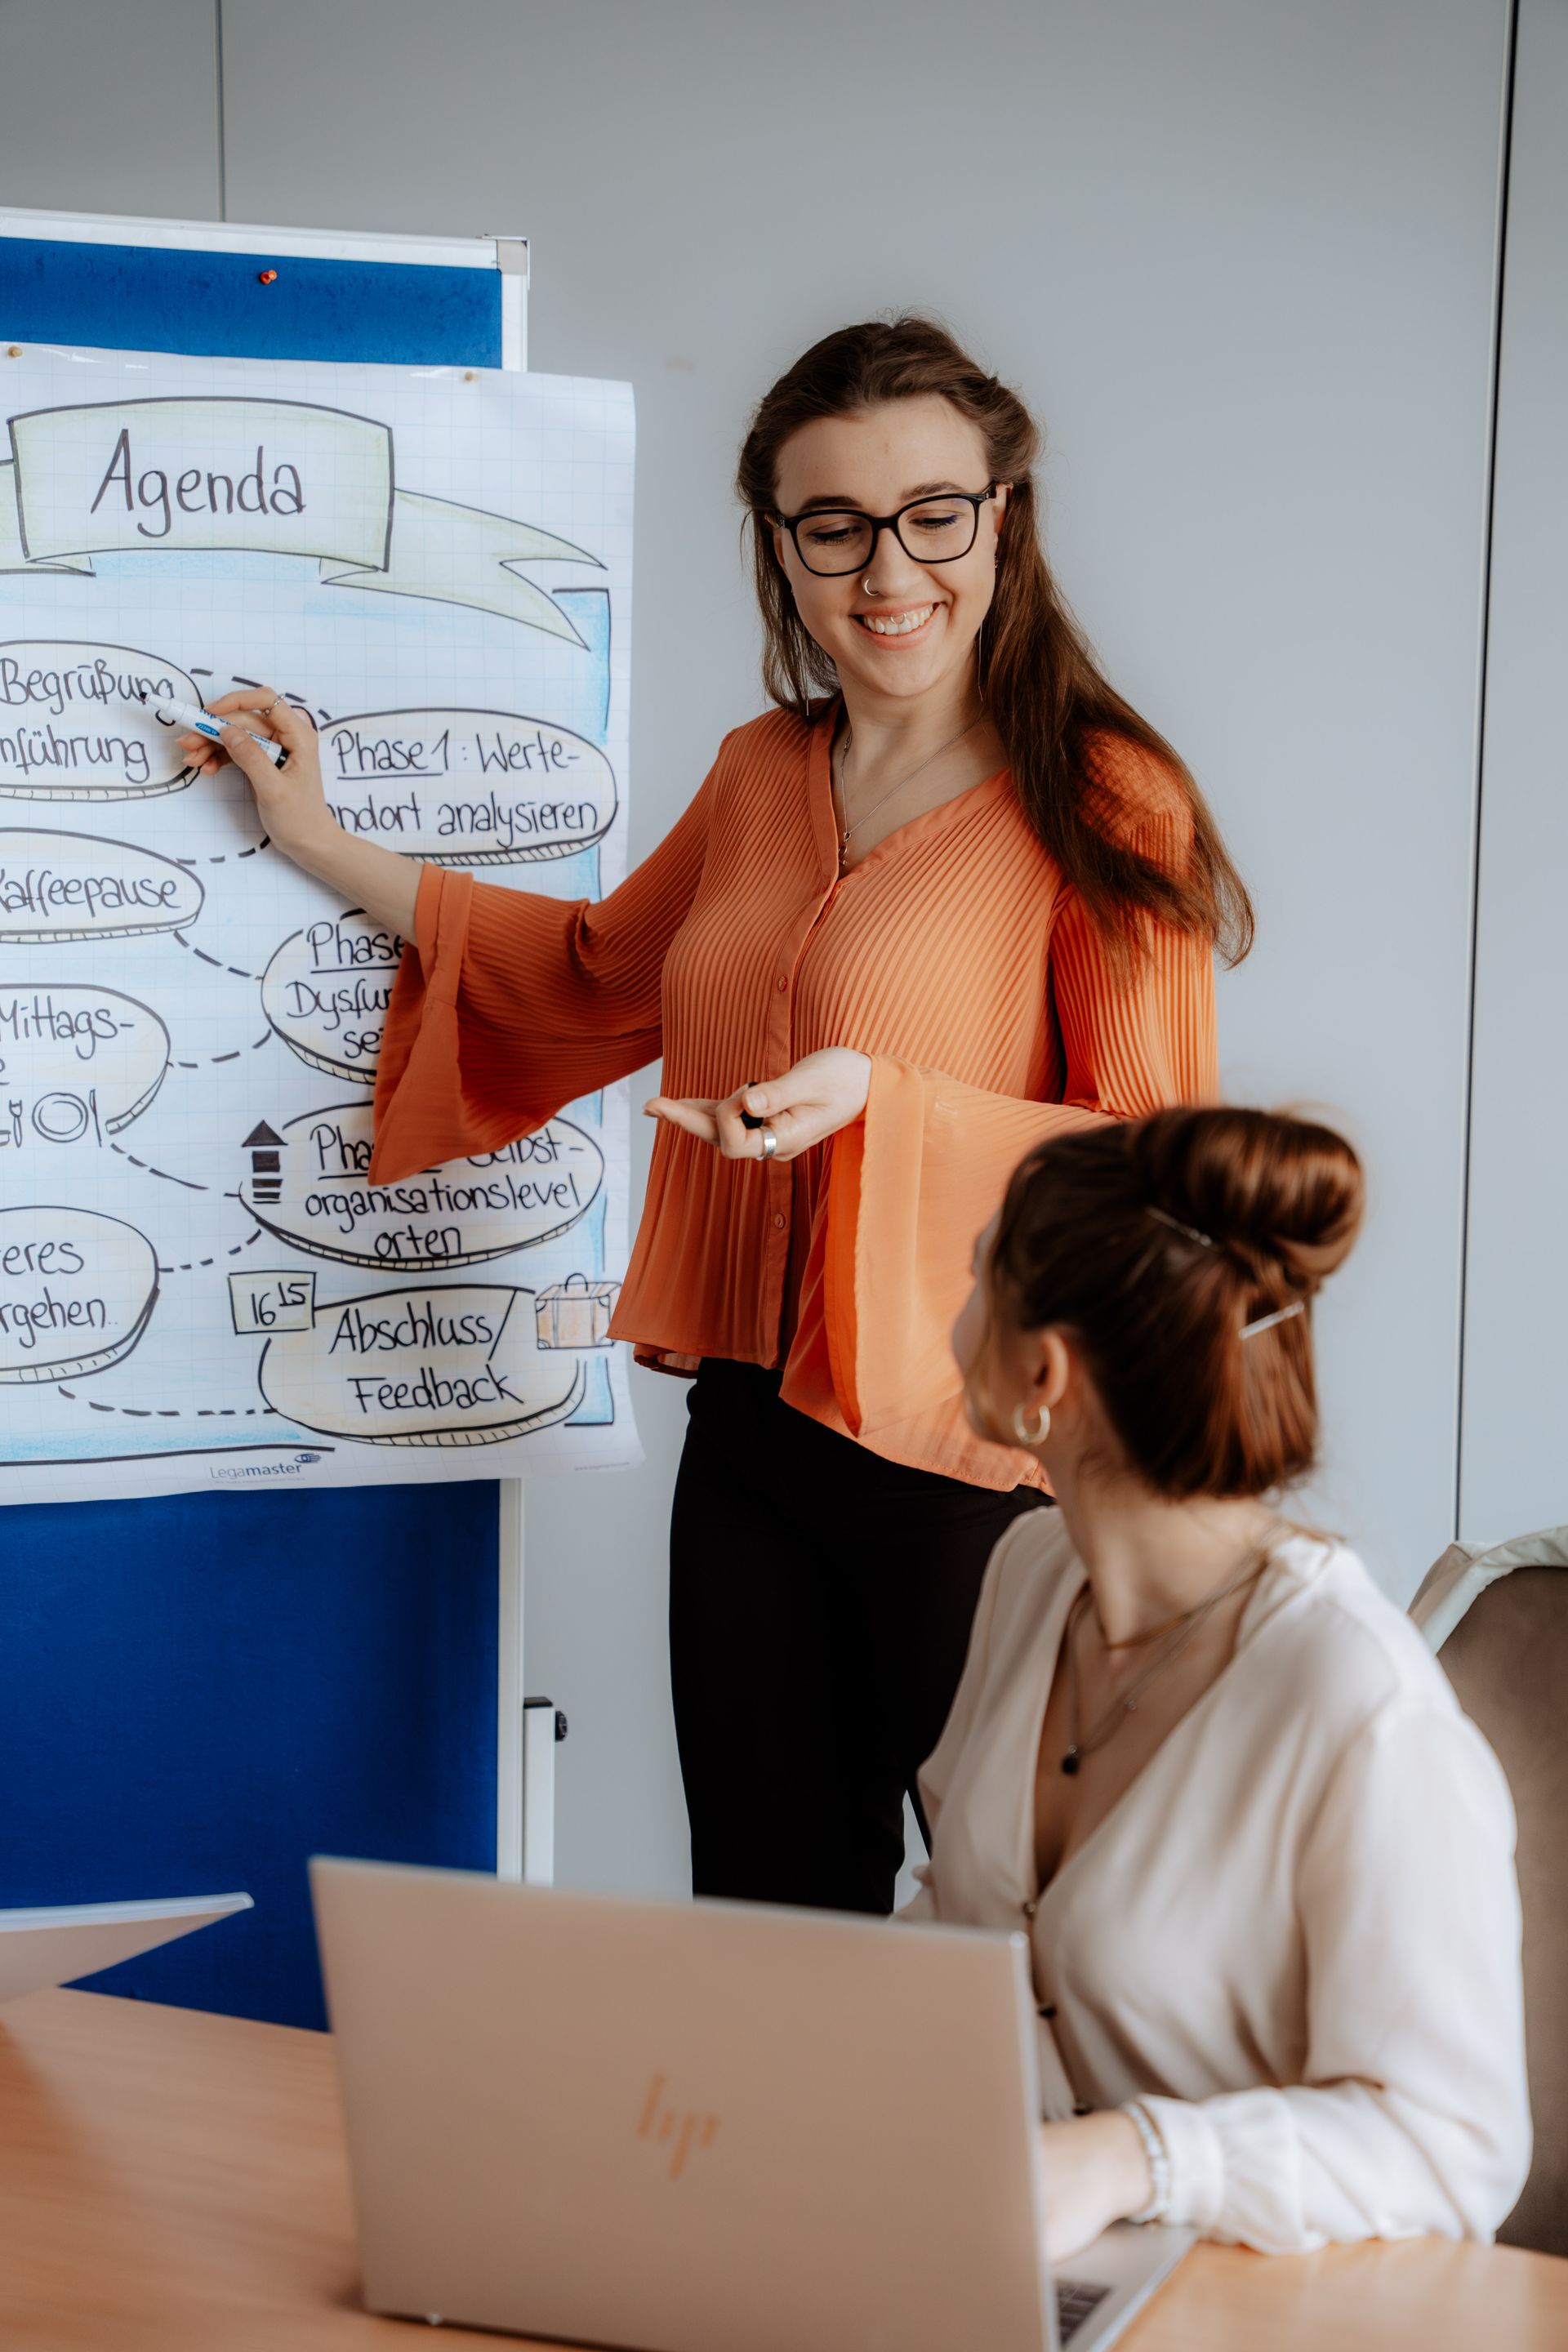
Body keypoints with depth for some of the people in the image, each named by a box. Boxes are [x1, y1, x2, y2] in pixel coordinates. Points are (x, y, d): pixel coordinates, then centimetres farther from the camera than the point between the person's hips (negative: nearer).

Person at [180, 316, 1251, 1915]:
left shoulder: (1104, 800, -10)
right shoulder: (762, 775, 10)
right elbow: (599, 971, 27)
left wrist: (881, 1097, -26)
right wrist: (326, 850, 26)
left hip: (983, 1463, -6)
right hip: (753, 1434, 6)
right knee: (765, 1929, 16)